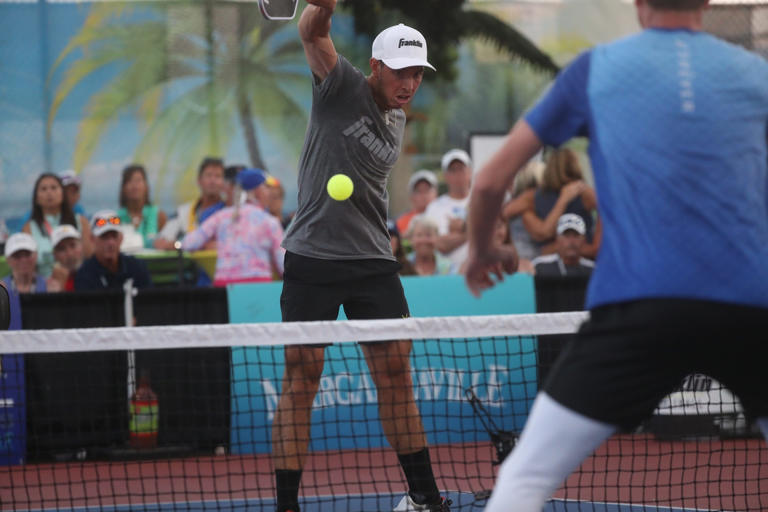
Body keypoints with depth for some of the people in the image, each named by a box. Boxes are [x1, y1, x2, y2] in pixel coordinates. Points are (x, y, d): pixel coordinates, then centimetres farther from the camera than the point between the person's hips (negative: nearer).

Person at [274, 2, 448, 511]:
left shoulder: (397, 123, 14)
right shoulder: (343, 86, -4)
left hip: (372, 259, 6)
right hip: (312, 258, -5)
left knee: (396, 374, 6)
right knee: (301, 379, -4)